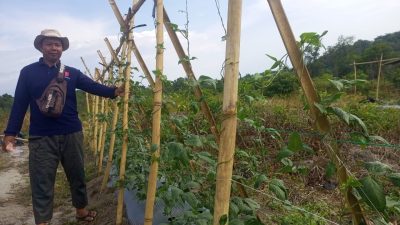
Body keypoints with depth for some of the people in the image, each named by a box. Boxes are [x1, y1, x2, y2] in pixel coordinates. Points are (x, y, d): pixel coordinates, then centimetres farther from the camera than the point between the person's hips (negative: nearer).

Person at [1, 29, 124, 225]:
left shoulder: (72, 73, 8)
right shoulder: (28, 72, 4)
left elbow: (94, 87, -4)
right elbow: (19, 104, 2)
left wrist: (114, 91, -20)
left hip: (71, 135, 2)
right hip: (41, 138, -2)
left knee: (77, 176, 15)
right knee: (42, 184, 3)